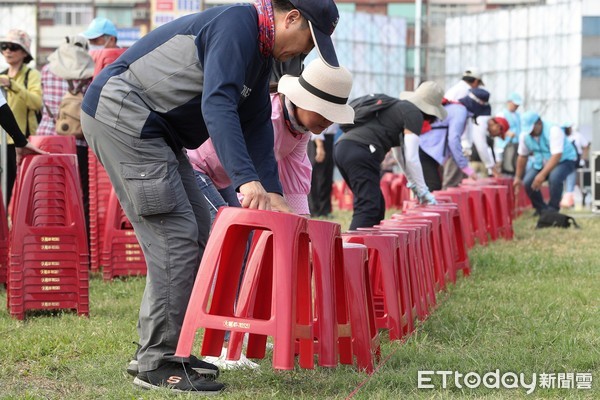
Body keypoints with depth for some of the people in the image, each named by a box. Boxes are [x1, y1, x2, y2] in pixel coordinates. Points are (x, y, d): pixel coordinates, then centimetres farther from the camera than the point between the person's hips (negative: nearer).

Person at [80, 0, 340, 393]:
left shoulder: (261, 57, 14)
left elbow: (257, 128, 14)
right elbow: (217, 105, -30)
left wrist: (273, 195, 4)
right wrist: (247, 179, -38)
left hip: (156, 131, 11)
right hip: (121, 114, -11)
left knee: (200, 235, 11)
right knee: (175, 237, -13)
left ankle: (163, 349, 17)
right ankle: (157, 364, -8)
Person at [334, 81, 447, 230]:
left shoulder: (399, 107, 30)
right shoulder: (414, 114, 2)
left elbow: (401, 153, 39)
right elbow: (411, 157, -5)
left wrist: (414, 184, 43)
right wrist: (423, 190, 5)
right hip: (361, 152, -10)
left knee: (377, 205, 17)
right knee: (368, 208, -15)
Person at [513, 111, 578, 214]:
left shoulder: (553, 131, -29)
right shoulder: (525, 135, -10)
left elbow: (557, 156, -36)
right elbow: (522, 156, 3)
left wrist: (542, 174, -43)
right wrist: (518, 177, 6)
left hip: (564, 160, -6)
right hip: (542, 162, 6)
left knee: (554, 177, -36)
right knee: (527, 182, -15)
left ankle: (553, 209, -16)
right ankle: (541, 208, 9)